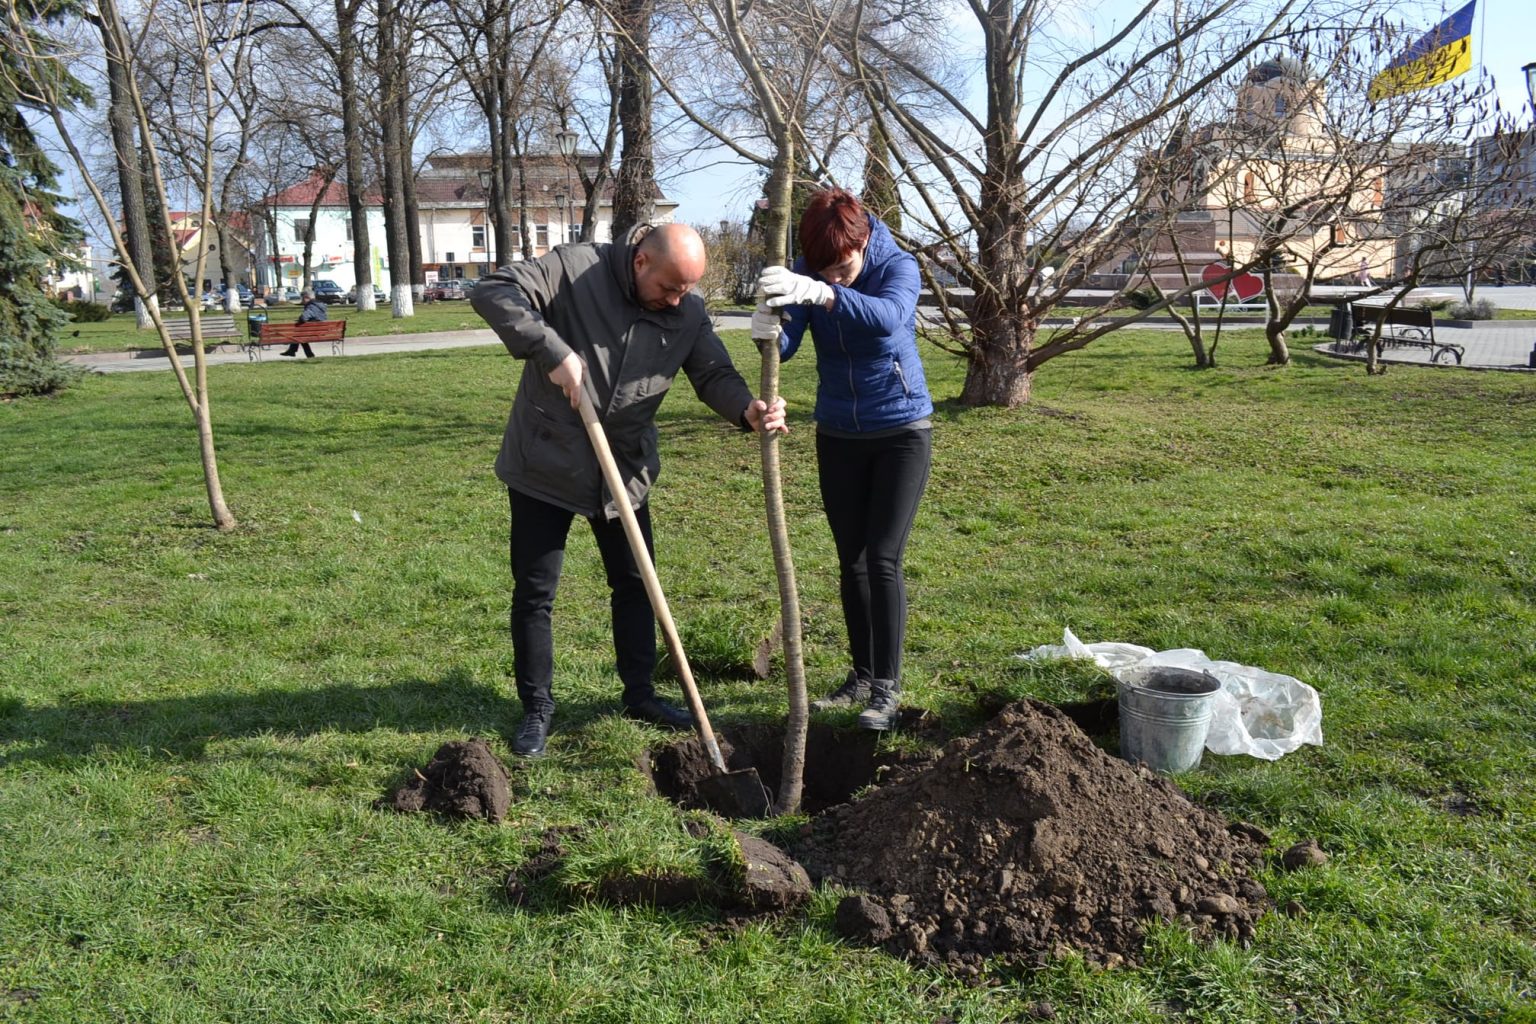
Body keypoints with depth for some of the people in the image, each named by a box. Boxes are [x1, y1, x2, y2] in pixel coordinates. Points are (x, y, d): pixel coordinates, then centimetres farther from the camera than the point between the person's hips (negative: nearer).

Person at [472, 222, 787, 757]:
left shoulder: (689, 313, -2)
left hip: (625, 472, 4)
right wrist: (552, 351, -31)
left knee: (635, 583, 13)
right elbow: (492, 291, -20)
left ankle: (640, 694, 32)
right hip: (545, 465, -4)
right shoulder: (575, 269, -16)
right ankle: (537, 707, 21)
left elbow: (714, 374, -4)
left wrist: (748, 409, -27)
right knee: (534, 592, 4)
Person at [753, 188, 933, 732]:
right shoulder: (804, 275, -9)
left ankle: (887, 687, 1)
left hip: (901, 432, -4)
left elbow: (886, 316, -42)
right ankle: (862, 676, 21)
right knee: (851, 561, 9)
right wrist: (769, 332, -48)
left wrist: (821, 294, -58)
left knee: (882, 560, -8)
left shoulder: (898, 267, -19)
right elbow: (787, 343, -23)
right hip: (838, 435, 4)